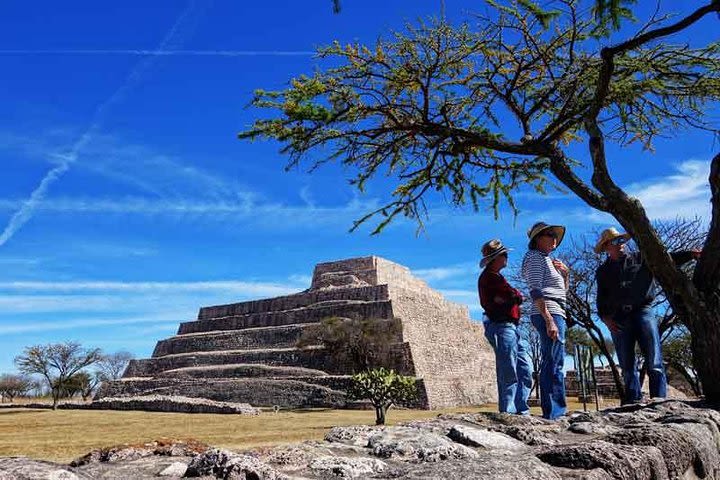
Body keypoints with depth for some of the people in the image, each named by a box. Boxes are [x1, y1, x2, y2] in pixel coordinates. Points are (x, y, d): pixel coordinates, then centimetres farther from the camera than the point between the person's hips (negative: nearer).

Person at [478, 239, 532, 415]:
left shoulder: (494, 276, 23)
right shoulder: (490, 276, -8)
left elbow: (514, 297, 11)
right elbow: (516, 296, -15)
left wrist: (504, 298, -7)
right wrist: (517, 295, 5)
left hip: (511, 328, 10)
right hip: (502, 326, -10)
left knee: (525, 370, 10)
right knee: (509, 374, -9)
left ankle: (522, 410, 14)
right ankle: (508, 412, -5)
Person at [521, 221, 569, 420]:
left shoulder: (547, 259, 23)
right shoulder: (535, 257, -4)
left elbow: (562, 291, 28)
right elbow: (536, 292, -16)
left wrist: (565, 273, 10)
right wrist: (549, 320, -23)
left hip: (555, 314, 10)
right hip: (548, 314, -10)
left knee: (551, 364, 11)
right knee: (554, 364, -13)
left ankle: (556, 412, 18)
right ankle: (553, 413, -12)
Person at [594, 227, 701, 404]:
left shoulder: (640, 259, 13)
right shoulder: (603, 272, 16)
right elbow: (601, 300, 15)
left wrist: (691, 254, -12)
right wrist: (605, 318, -1)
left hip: (642, 312, -2)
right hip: (618, 319, 2)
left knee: (654, 362, -8)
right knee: (627, 366, 2)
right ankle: (633, 402, 5)